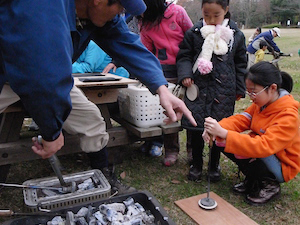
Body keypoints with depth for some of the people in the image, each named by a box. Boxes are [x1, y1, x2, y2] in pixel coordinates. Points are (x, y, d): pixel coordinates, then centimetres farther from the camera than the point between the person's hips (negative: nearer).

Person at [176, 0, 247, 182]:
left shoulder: (236, 35, 6)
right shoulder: (194, 33, 2)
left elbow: (241, 63, 12)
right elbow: (184, 56, 8)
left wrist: (240, 89, 10)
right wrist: (185, 74, -10)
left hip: (224, 90, 1)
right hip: (198, 88, 0)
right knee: (196, 128, 3)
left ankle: (215, 165, 28)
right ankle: (196, 164, 25)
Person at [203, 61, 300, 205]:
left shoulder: (288, 117, -29)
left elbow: (263, 146, -40)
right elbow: (243, 119, -11)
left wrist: (223, 133, -47)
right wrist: (218, 128, -33)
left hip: (282, 167, -7)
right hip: (263, 156, 7)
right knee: (222, 141, -11)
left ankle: (270, 185, -4)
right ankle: (253, 180, 8)